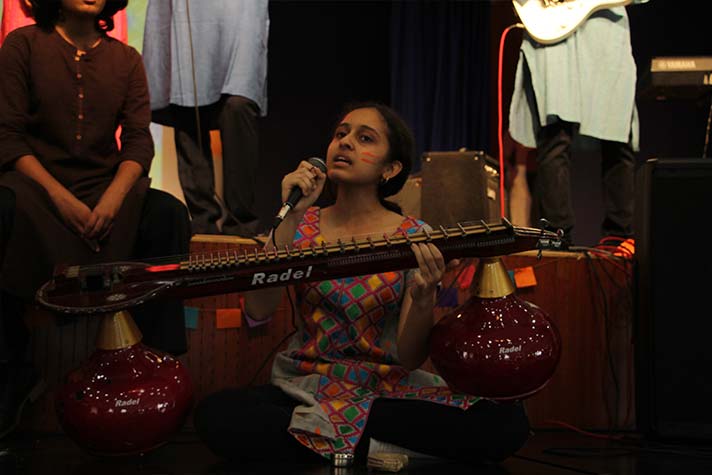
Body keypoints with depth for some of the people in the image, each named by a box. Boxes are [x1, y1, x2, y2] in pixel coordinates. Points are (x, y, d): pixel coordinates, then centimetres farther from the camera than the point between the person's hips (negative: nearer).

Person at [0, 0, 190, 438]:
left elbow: (139, 141, 1)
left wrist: (112, 199, -19)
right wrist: (61, 197, -20)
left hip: (105, 189, 3)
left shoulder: (126, 59, 9)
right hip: (36, 182, -2)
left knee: (168, 214, -26)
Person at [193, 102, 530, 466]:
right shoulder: (303, 226, 5)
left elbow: (410, 357, -6)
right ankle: (374, 449, -17)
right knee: (216, 415, -31)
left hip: (387, 392, 0)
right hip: (304, 389, 1)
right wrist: (291, 218, -17)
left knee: (508, 423, -27)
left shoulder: (415, 239, -1)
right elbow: (257, 313, -11)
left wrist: (423, 298, -26)